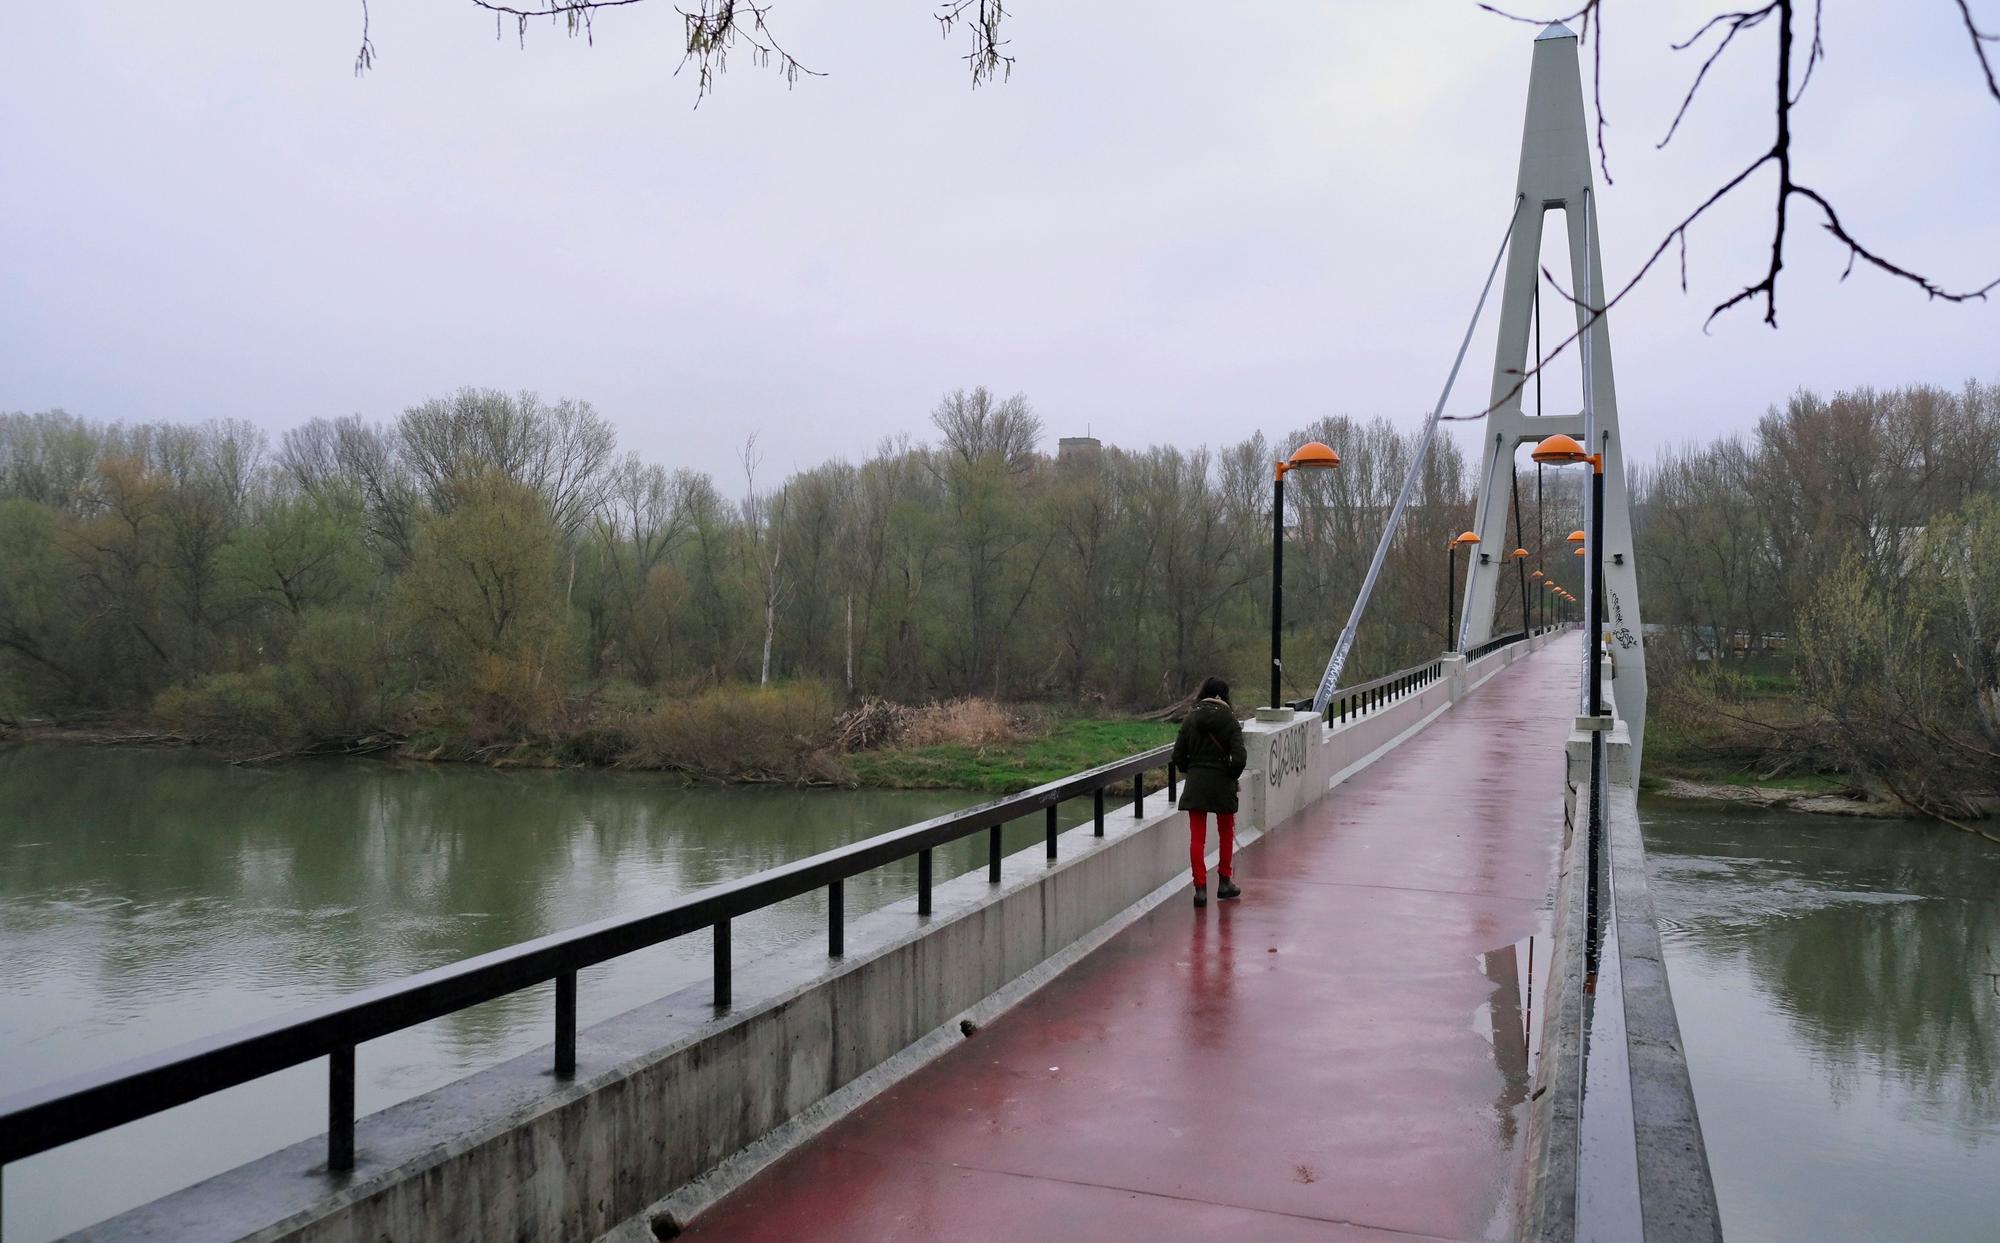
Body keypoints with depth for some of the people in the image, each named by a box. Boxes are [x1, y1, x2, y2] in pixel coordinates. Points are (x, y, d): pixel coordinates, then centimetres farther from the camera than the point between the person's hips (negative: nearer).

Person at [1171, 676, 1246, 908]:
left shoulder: (1191, 719, 0)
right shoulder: (1229, 720, -7)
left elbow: (1178, 756, -1)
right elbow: (1239, 757, -16)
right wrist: (1232, 775, 1)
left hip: (1195, 784, 1)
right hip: (1222, 784, -1)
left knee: (1197, 838, 4)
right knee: (1226, 834, 18)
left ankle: (1200, 887, -2)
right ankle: (1224, 882, 27)